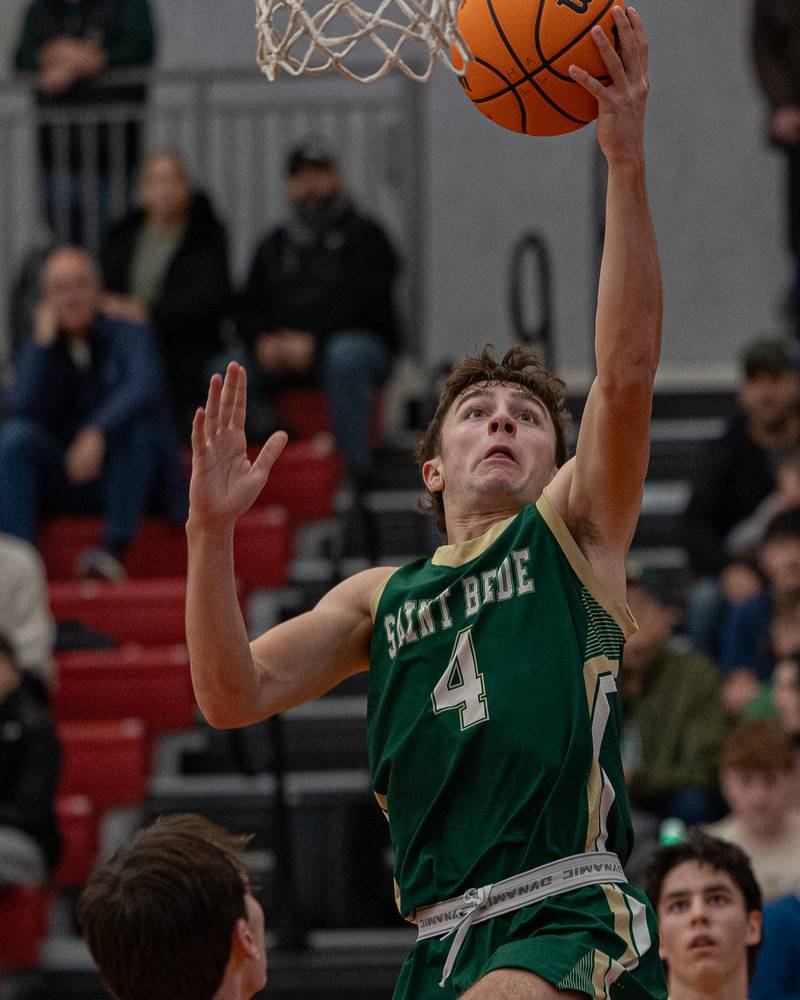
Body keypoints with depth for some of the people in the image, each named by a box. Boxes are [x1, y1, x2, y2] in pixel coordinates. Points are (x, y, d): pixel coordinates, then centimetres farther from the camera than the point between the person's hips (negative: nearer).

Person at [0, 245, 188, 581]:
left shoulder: (130, 337, 1)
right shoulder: (38, 348, 8)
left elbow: (145, 388, -21)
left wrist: (98, 432, -36)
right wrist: (44, 340, -11)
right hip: (62, 484, 2)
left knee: (137, 423, -31)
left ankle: (114, 549, -34)